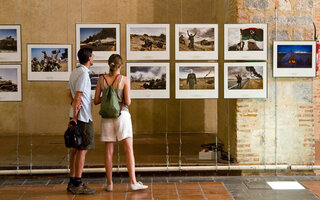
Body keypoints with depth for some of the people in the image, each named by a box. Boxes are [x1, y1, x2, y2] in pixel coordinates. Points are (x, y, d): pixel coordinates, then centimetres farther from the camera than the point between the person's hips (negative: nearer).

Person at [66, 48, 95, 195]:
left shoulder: (75, 72, 15)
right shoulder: (83, 73, -15)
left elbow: (70, 94, 15)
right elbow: (78, 96, -18)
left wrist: (74, 104, -3)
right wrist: (75, 117, -17)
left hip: (77, 115, 10)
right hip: (83, 116, -10)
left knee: (76, 149, 11)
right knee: (82, 150, -7)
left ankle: (72, 182, 16)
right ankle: (77, 185, -4)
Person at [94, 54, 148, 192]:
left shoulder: (101, 79, 2)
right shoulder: (124, 80, -6)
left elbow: (96, 101, 3)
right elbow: (127, 102, -10)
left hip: (107, 117, 3)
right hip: (122, 115, -3)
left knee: (109, 151, 6)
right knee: (129, 149, -2)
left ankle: (109, 184, 7)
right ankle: (133, 182, -7)